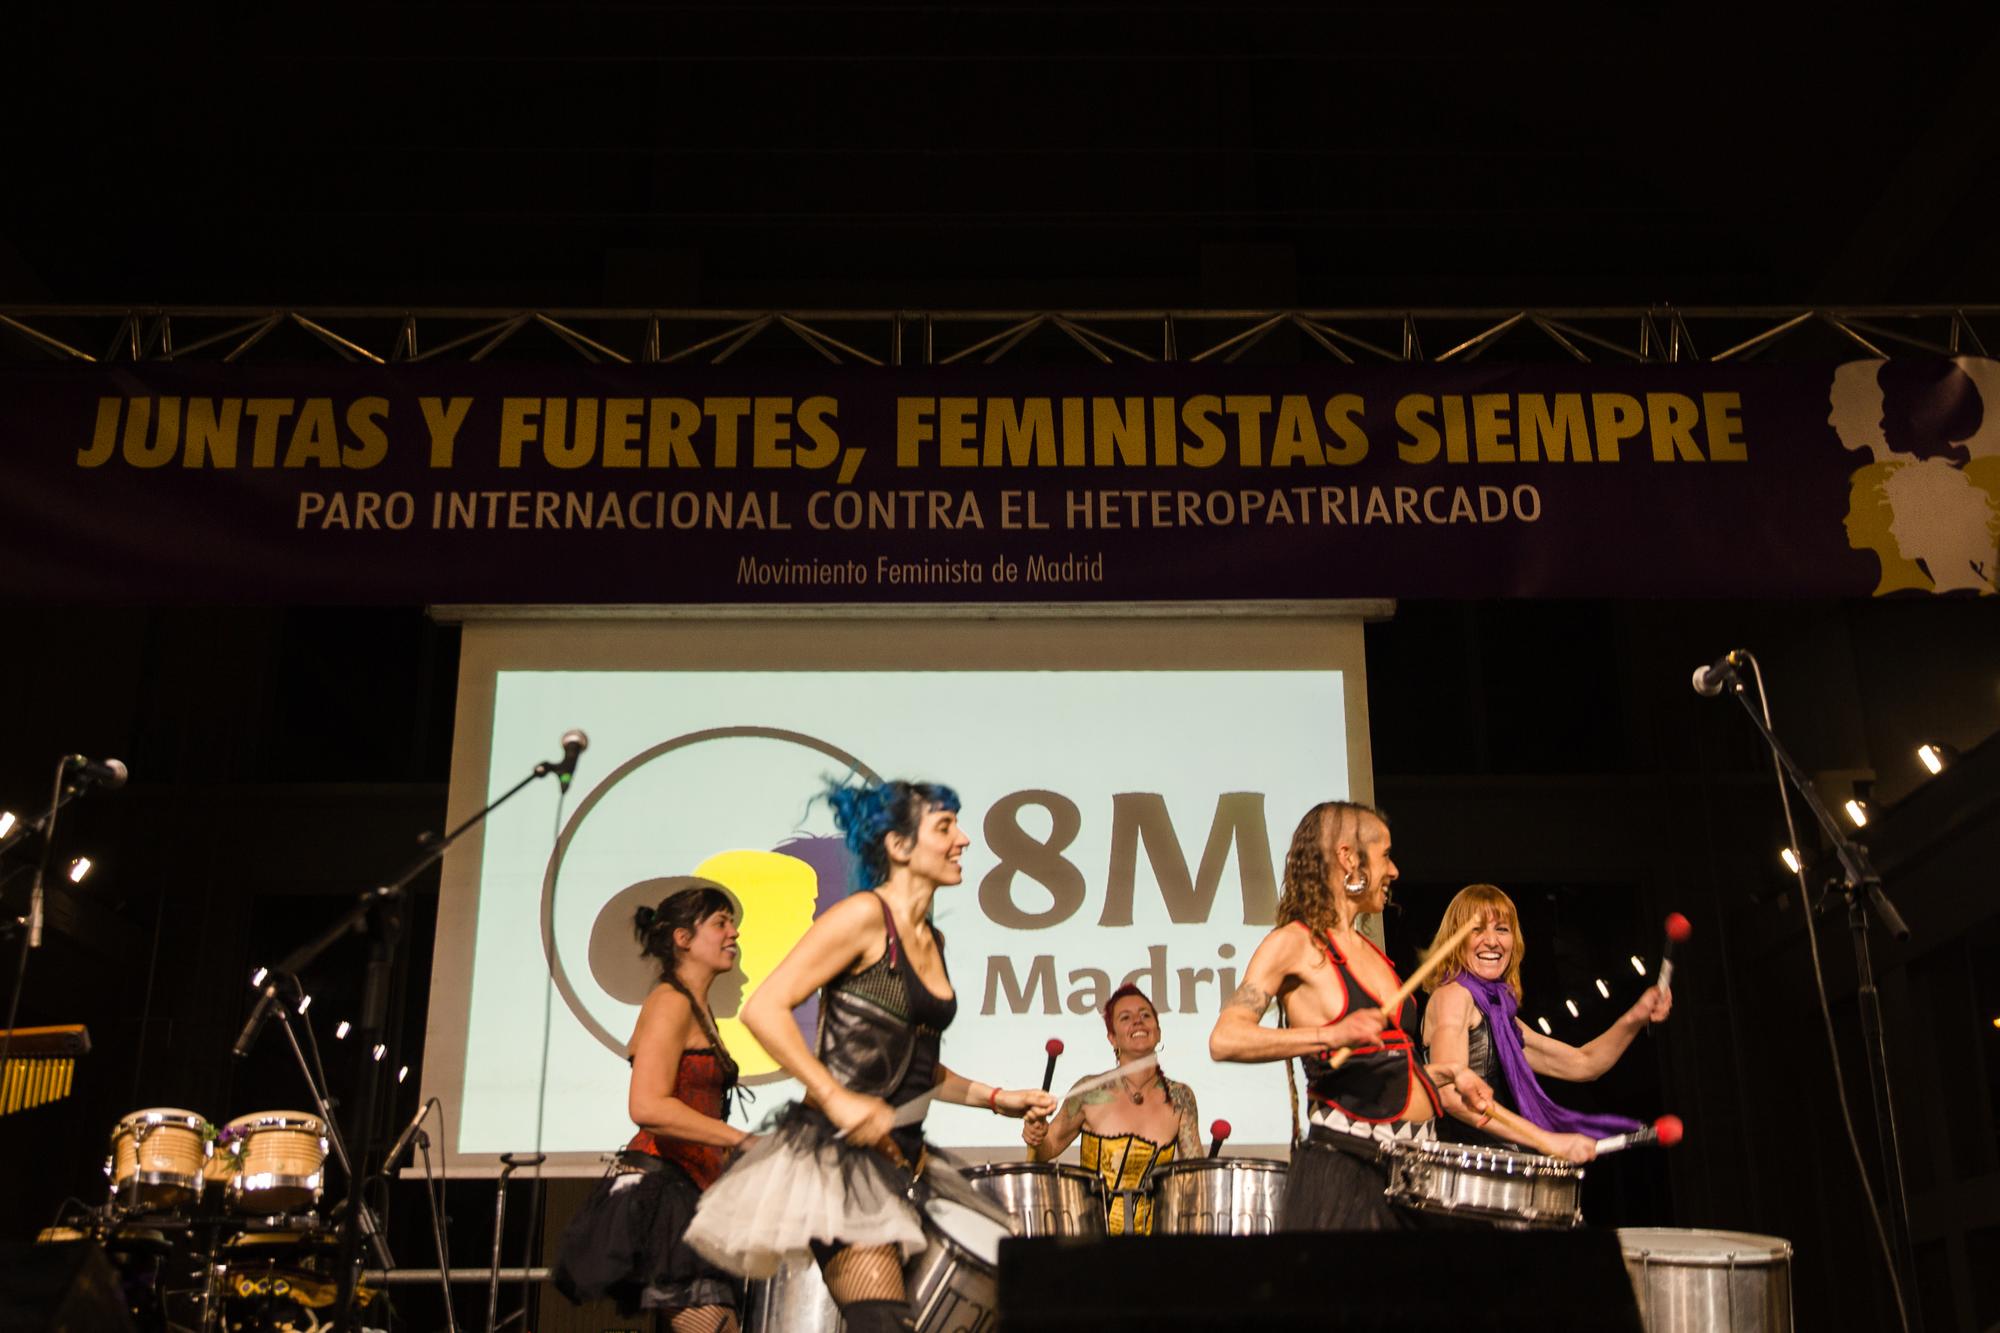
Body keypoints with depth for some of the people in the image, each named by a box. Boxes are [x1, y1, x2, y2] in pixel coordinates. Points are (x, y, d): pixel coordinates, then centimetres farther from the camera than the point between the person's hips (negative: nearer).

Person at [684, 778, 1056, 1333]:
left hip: (900, 1159, 9)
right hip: (840, 1155, -9)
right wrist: (837, 1099, -23)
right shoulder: (864, 915, -9)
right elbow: (764, 1010, -16)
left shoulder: (931, 940, 16)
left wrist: (994, 1096, 16)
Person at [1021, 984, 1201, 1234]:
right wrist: (1036, 1137, -11)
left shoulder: (1179, 1099, 6)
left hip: (1152, 1235, 2)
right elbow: (1049, 1148, 10)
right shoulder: (1090, 1092, 0)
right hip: (1093, 1233, -2)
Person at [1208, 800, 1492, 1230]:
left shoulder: (1369, 950, 18)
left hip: (1415, 1158, 8)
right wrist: (1329, 1035, -29)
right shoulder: (1295, 943, -6)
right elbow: (1224, 1039, -20)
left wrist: (1448, 1073, 14)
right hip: (1344, 1164, -7)